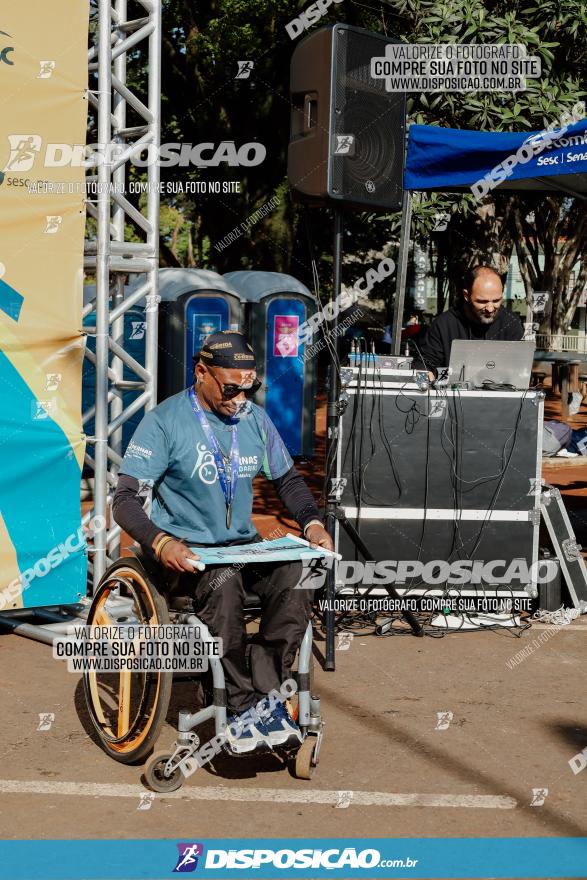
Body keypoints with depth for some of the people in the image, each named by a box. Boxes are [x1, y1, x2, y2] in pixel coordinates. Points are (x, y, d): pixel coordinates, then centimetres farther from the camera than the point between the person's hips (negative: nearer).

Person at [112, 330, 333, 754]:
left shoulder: (255, 419, 7)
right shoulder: (165, 422, -9)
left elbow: (288, 479, 19)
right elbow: (126, 499, -13)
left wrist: (312, 524, -1)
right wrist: (161, 544, -32)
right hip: (185, 553, -5)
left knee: (296, 575, -27)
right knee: (224, 580, -38)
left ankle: (265, 698, -26)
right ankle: (246, 706, -31)